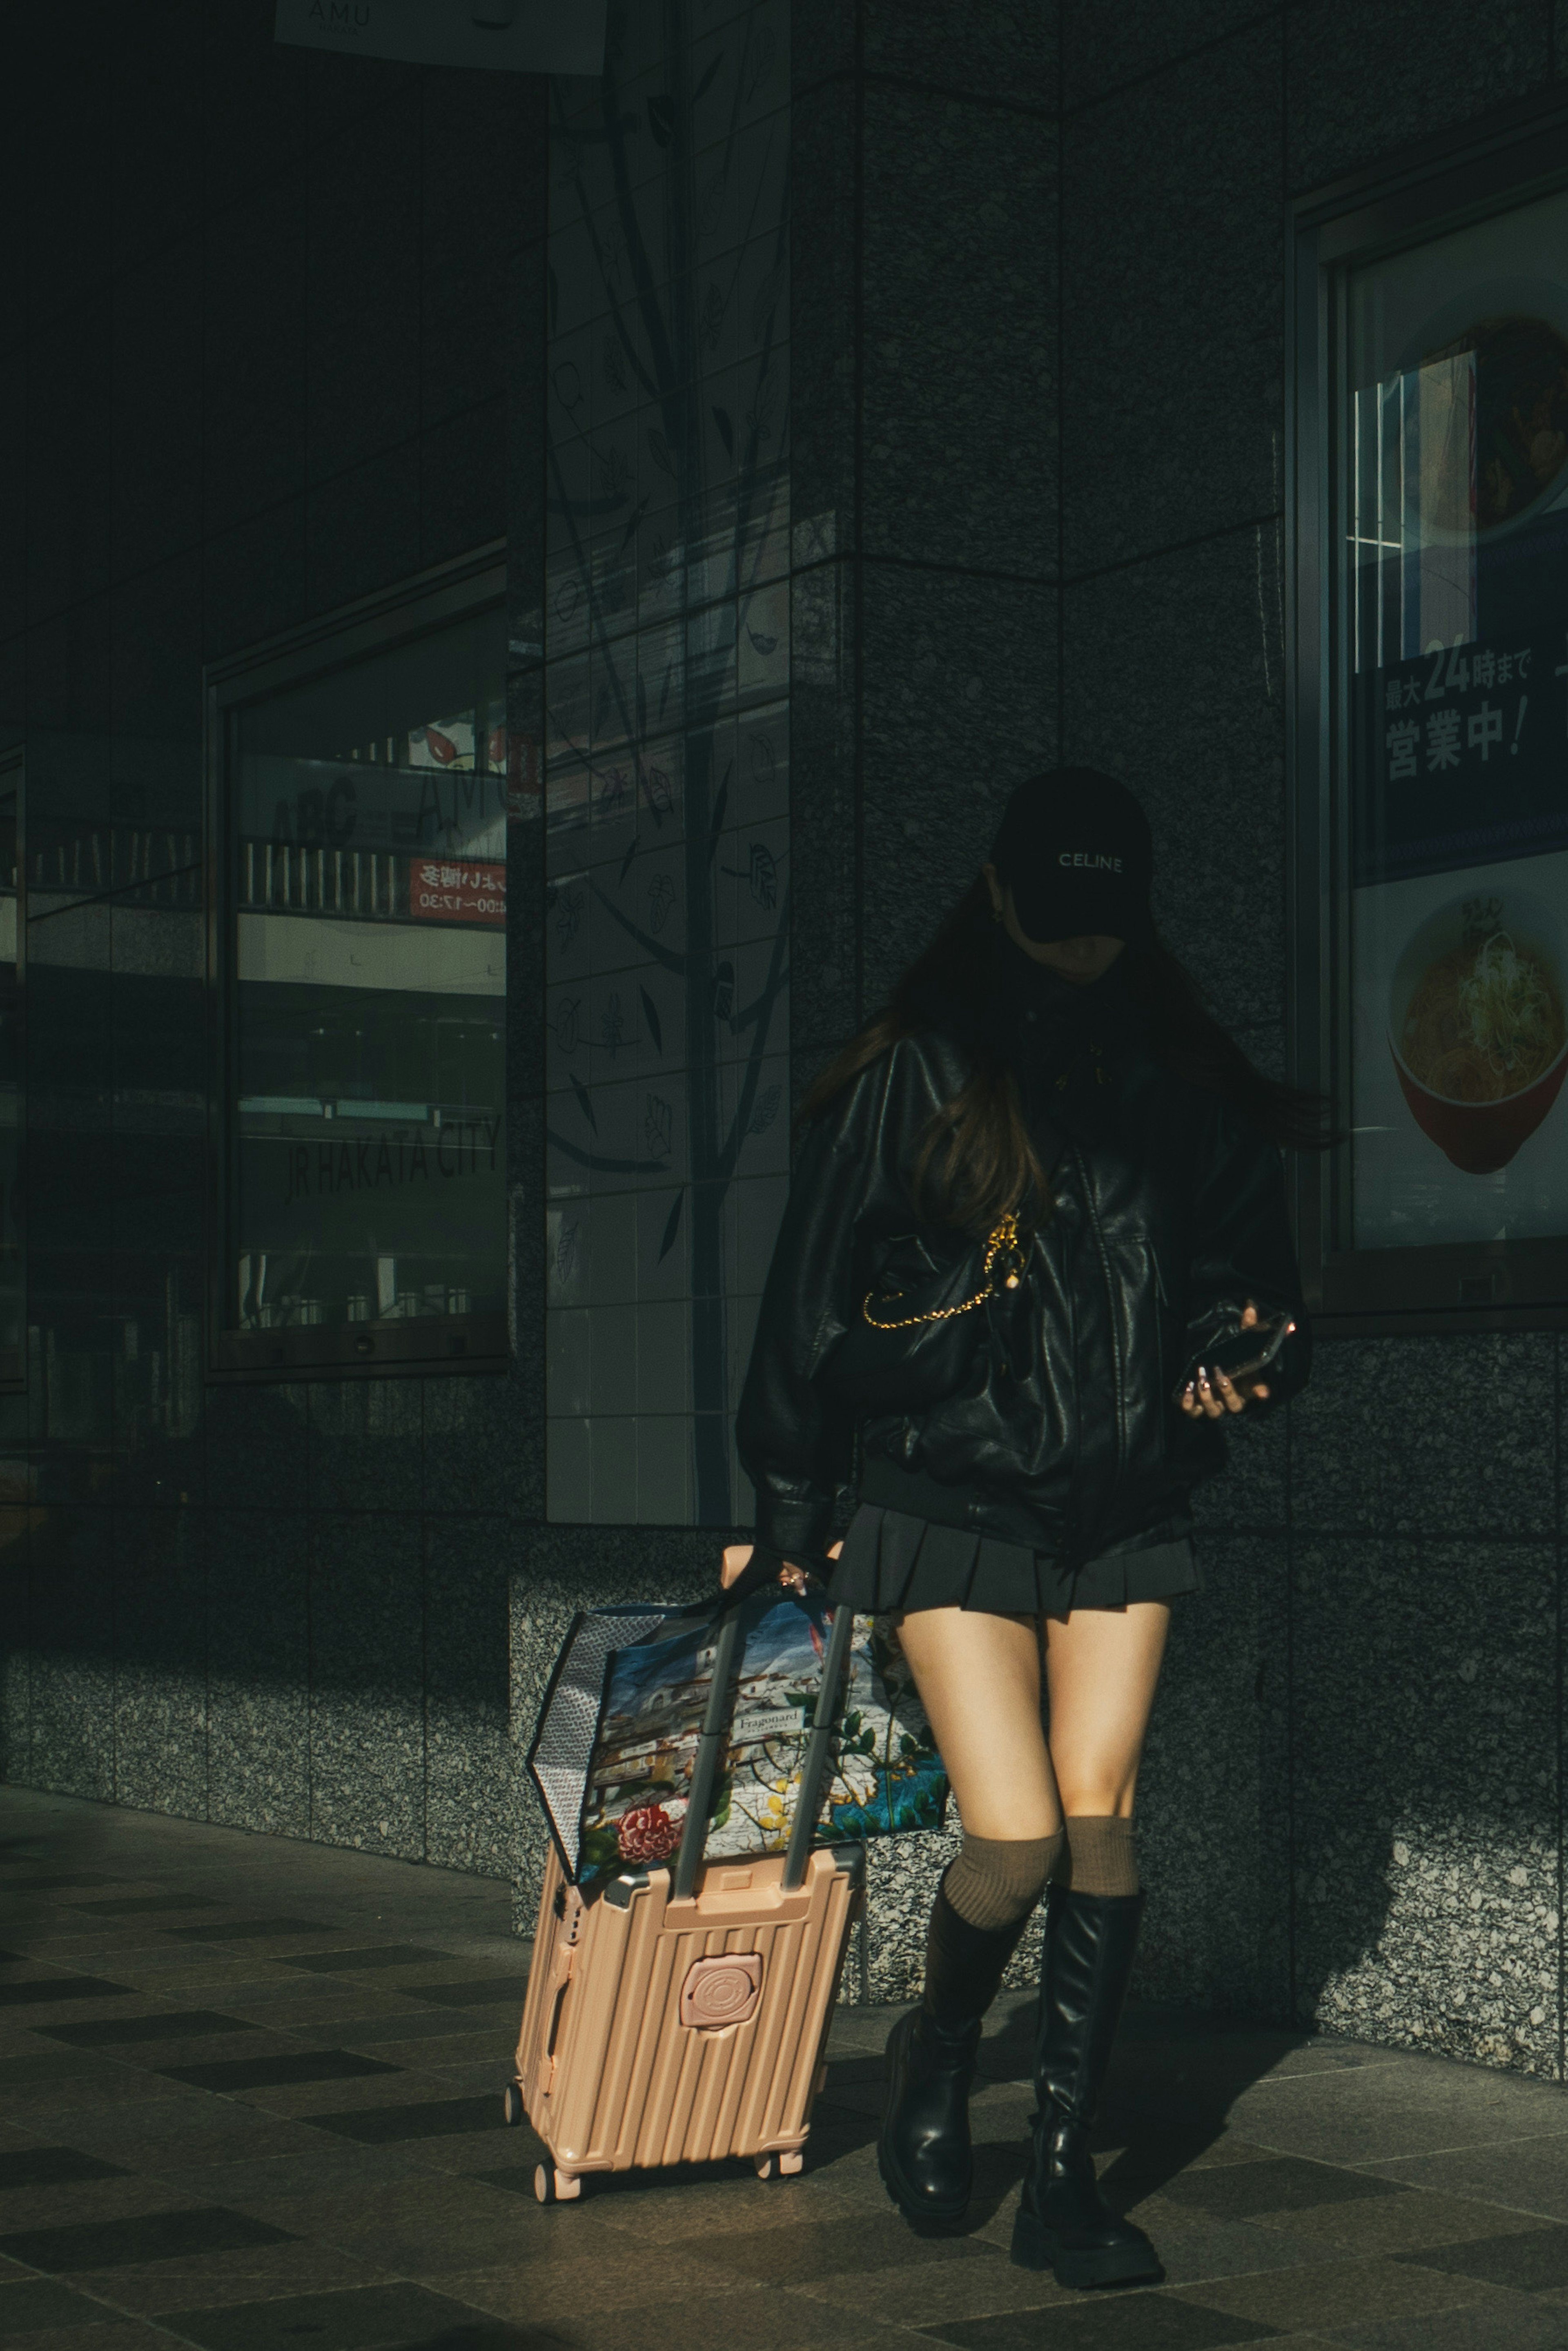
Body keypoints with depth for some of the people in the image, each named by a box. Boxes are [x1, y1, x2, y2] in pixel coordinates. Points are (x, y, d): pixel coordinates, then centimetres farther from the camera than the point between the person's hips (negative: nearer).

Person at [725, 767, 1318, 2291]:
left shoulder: (1184, 1088, 6)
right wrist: (785, 1515, 1)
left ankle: (1061, 2173, 9)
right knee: (1015, 1840, -10)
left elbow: (1245, 1271, 16)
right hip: (951, 1498, -3)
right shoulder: (914, 1077, -4)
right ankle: (937, 2051, 23)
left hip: (1124, 1506, 3)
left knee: (1099, 1817, -2)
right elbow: (811, 1301, 0)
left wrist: (1243, 1354, -7)